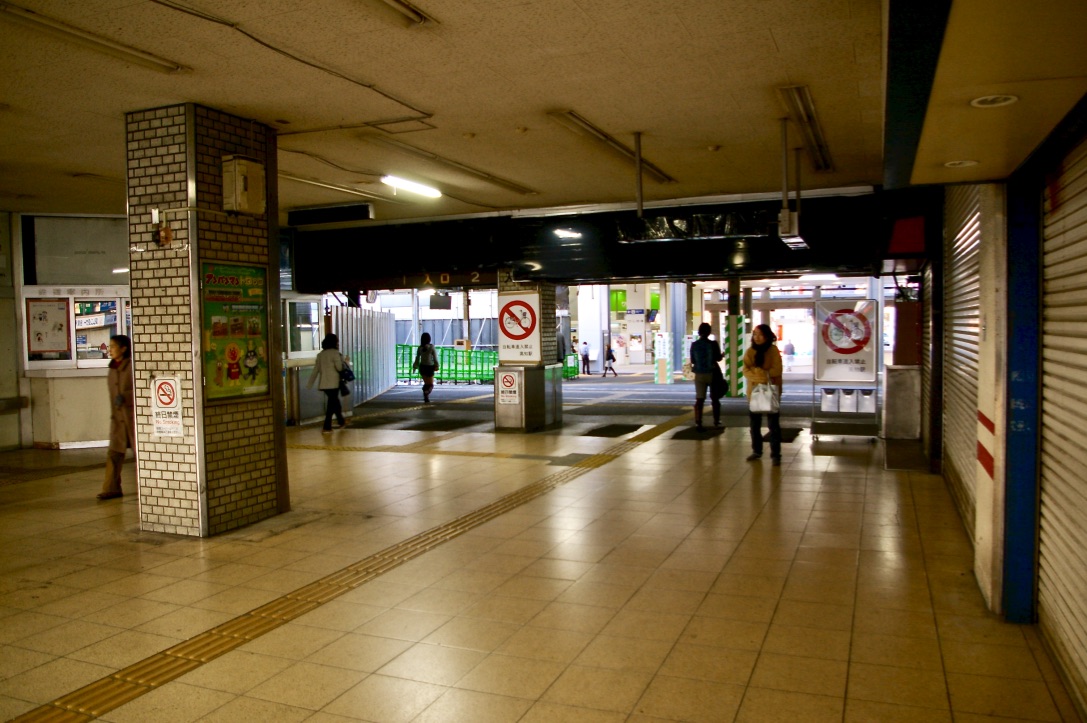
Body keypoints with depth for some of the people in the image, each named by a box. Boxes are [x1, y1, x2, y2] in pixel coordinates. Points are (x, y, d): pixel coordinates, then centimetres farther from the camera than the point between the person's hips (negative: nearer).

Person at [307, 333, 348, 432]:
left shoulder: (321, 354, 11)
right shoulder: (335, 353, -9)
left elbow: (316, 369, 10)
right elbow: (339, 367, -13)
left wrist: (310, 383, 14)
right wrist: (343, 360, 6)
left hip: (323, 383, 7)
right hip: (333, 383, -7)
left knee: (334, 402, 21)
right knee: (331, 404, -1)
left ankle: (341, 422, 33)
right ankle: (326, 428, -4)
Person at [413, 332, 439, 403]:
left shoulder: (420, 348, -3)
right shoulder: (431, 347, -11)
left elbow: (417, 358, 1)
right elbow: (435, 357, -8)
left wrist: (415, 366, 12)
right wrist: (436, 366, 5)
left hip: (422, 367, 3)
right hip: (430, 367, -3)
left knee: (426, 383, 19)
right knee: (430, 385, 4)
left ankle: (426, 399, 15)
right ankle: (426, 393, -27)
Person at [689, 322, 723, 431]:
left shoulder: (694, 345, -3)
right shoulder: (713, 344, -9)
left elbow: (692, 361, 4)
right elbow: (718, 358, -3)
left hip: (699, 374, 1)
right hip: (712, 373, -1)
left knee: (699, 399, 1)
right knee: (715, 398, 15)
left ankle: (698, 423, -8)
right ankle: (716, 421, 21)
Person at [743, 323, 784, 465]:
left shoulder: (773, 350, -5)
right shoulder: (750, 351, 4)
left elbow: (776, 371, -14)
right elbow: (746, 370, -5)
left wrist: (757, 371, -19)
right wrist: (761, 375, -22)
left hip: (771, 391, -4)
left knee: (773, 424, -3)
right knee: (755, 424, 12)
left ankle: (775, 455, 2)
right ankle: (756, 451, 26)